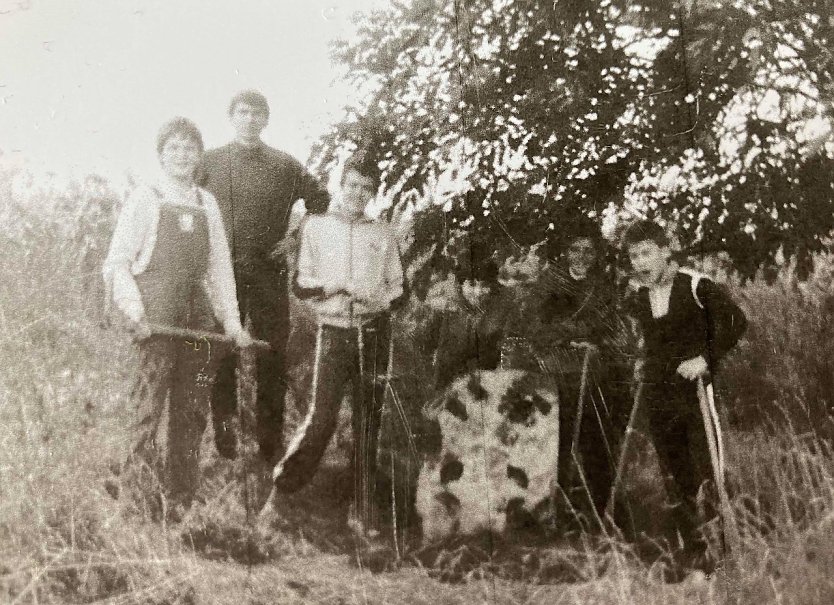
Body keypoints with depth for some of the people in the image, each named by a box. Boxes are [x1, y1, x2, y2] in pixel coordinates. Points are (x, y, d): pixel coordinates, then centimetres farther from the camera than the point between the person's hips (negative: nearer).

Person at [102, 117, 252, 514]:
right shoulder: (145, 200, 1)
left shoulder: (207, 204, 15)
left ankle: (182, 497, 15)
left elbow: (219, 266, 16)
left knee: (192, 410, 6)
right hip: (156, 318, -5)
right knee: (149, 406, -9)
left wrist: (231, 321, 10)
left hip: (198, 316, 5)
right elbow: (116, 262, -3)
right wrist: (134, 313, -13)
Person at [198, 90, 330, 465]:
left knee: (272, 356, 2)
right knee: (221, 356, 3)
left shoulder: (285, 166, 5)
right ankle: (224, 437, 14)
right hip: (222, 271, 0)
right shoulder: (210, 162, 4)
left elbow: (320, 202, 14)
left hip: (269, 273, 0)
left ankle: (270, 444, 11)